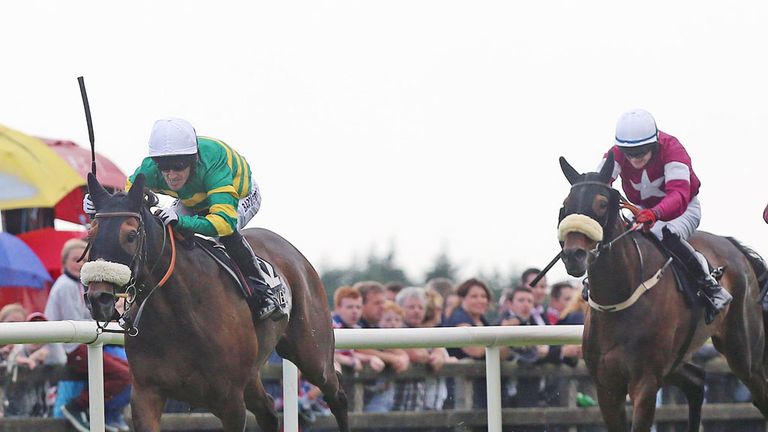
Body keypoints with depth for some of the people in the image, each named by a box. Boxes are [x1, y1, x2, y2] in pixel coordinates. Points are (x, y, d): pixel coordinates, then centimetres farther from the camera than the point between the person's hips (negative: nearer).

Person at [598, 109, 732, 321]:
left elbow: (679, 194, -45)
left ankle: (712, 288, -24)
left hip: (684, 210, -5)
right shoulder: (617, 154, -19)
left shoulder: (671, 149, -31)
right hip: (643, 211, 5)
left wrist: (655, 214, -65)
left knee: (666, 236, -36)